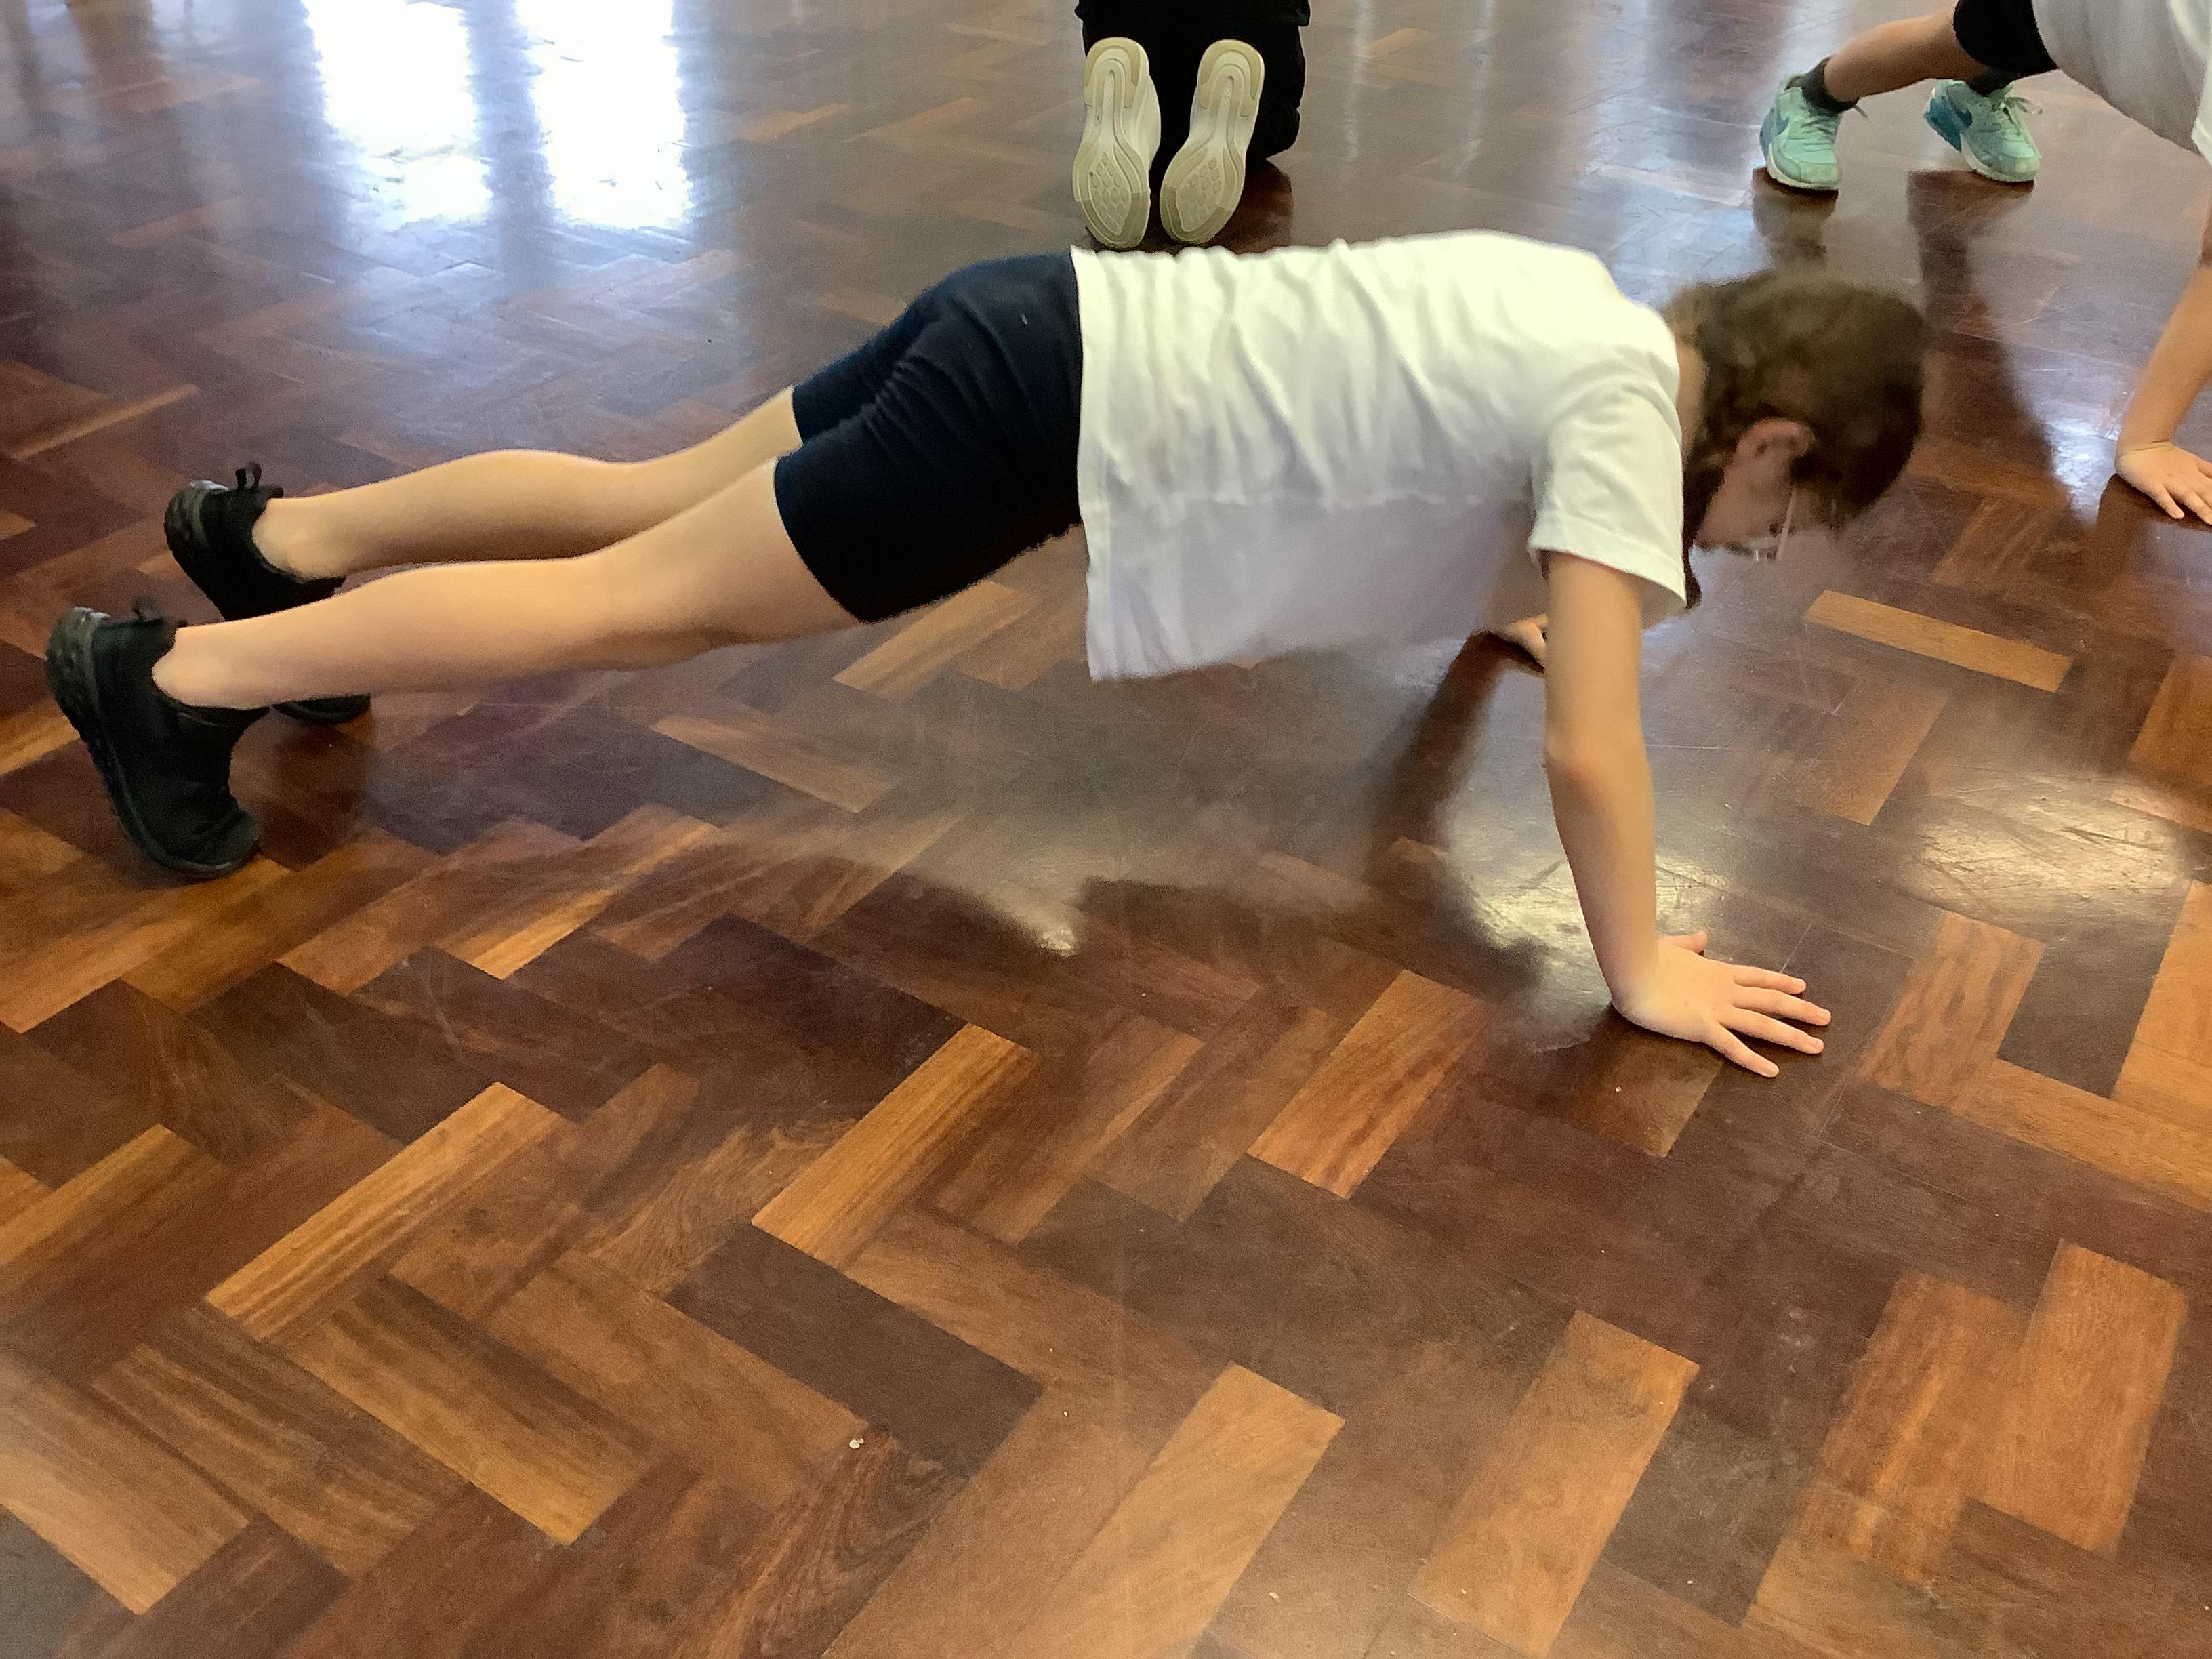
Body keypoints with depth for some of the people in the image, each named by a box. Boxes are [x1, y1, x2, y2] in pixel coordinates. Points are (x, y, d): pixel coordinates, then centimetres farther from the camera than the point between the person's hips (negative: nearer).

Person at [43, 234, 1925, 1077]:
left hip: (1049, 328, 9)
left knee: (656, 499, 18)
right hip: (1055, 406, -9)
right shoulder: (1631, 405, -14)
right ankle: (178, 676, 8)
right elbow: (1591, 750, -18)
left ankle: (280, 529, 33)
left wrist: (1516, 593, 42)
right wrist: (1641, 971, -6)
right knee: (646, 595, -1)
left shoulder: (1586, 299, 14)